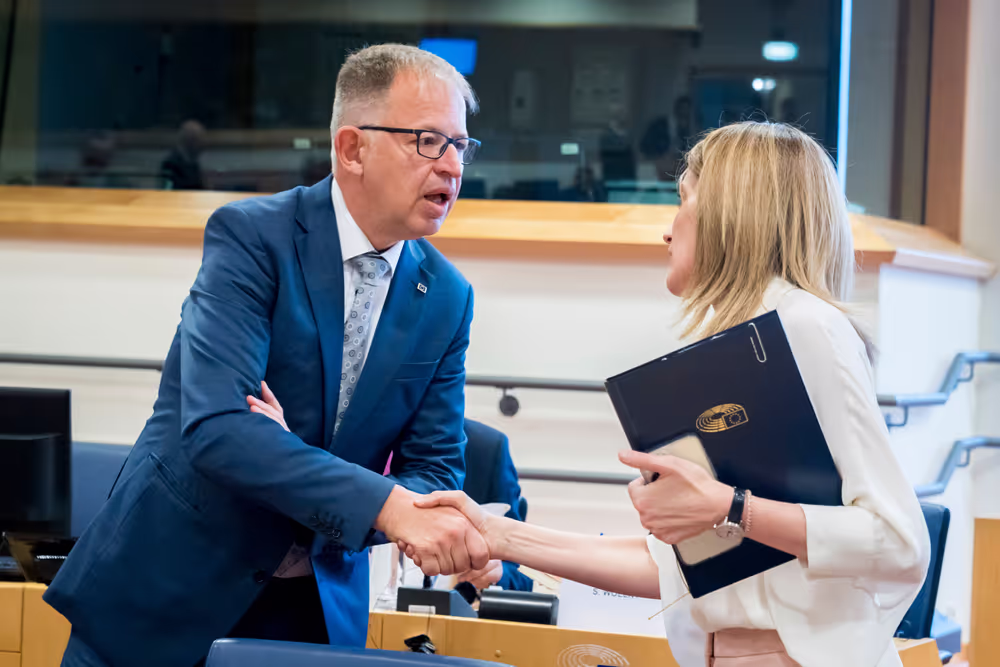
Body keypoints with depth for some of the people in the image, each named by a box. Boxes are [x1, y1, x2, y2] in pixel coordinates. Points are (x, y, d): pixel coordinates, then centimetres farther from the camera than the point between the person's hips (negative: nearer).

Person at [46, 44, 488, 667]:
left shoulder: (449, 298, 0)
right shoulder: (252, 237, -16)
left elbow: (434, 468, 1)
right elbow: (215, 425, -28)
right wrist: (386, 506, -37)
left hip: (317, 608, 4)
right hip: (166, 590, -4)